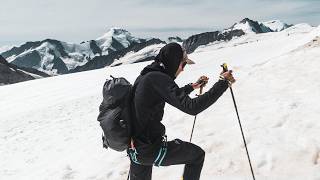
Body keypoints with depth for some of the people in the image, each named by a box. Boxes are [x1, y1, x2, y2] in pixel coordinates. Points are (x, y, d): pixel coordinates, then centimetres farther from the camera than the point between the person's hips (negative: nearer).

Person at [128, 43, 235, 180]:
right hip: (151, 150, -8)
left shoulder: (144, 77, 8)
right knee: (197, 154, 12)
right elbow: (192, 107, -28)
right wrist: (223, 83, -21)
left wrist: (191, 87, 30)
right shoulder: (158, 78, -21)